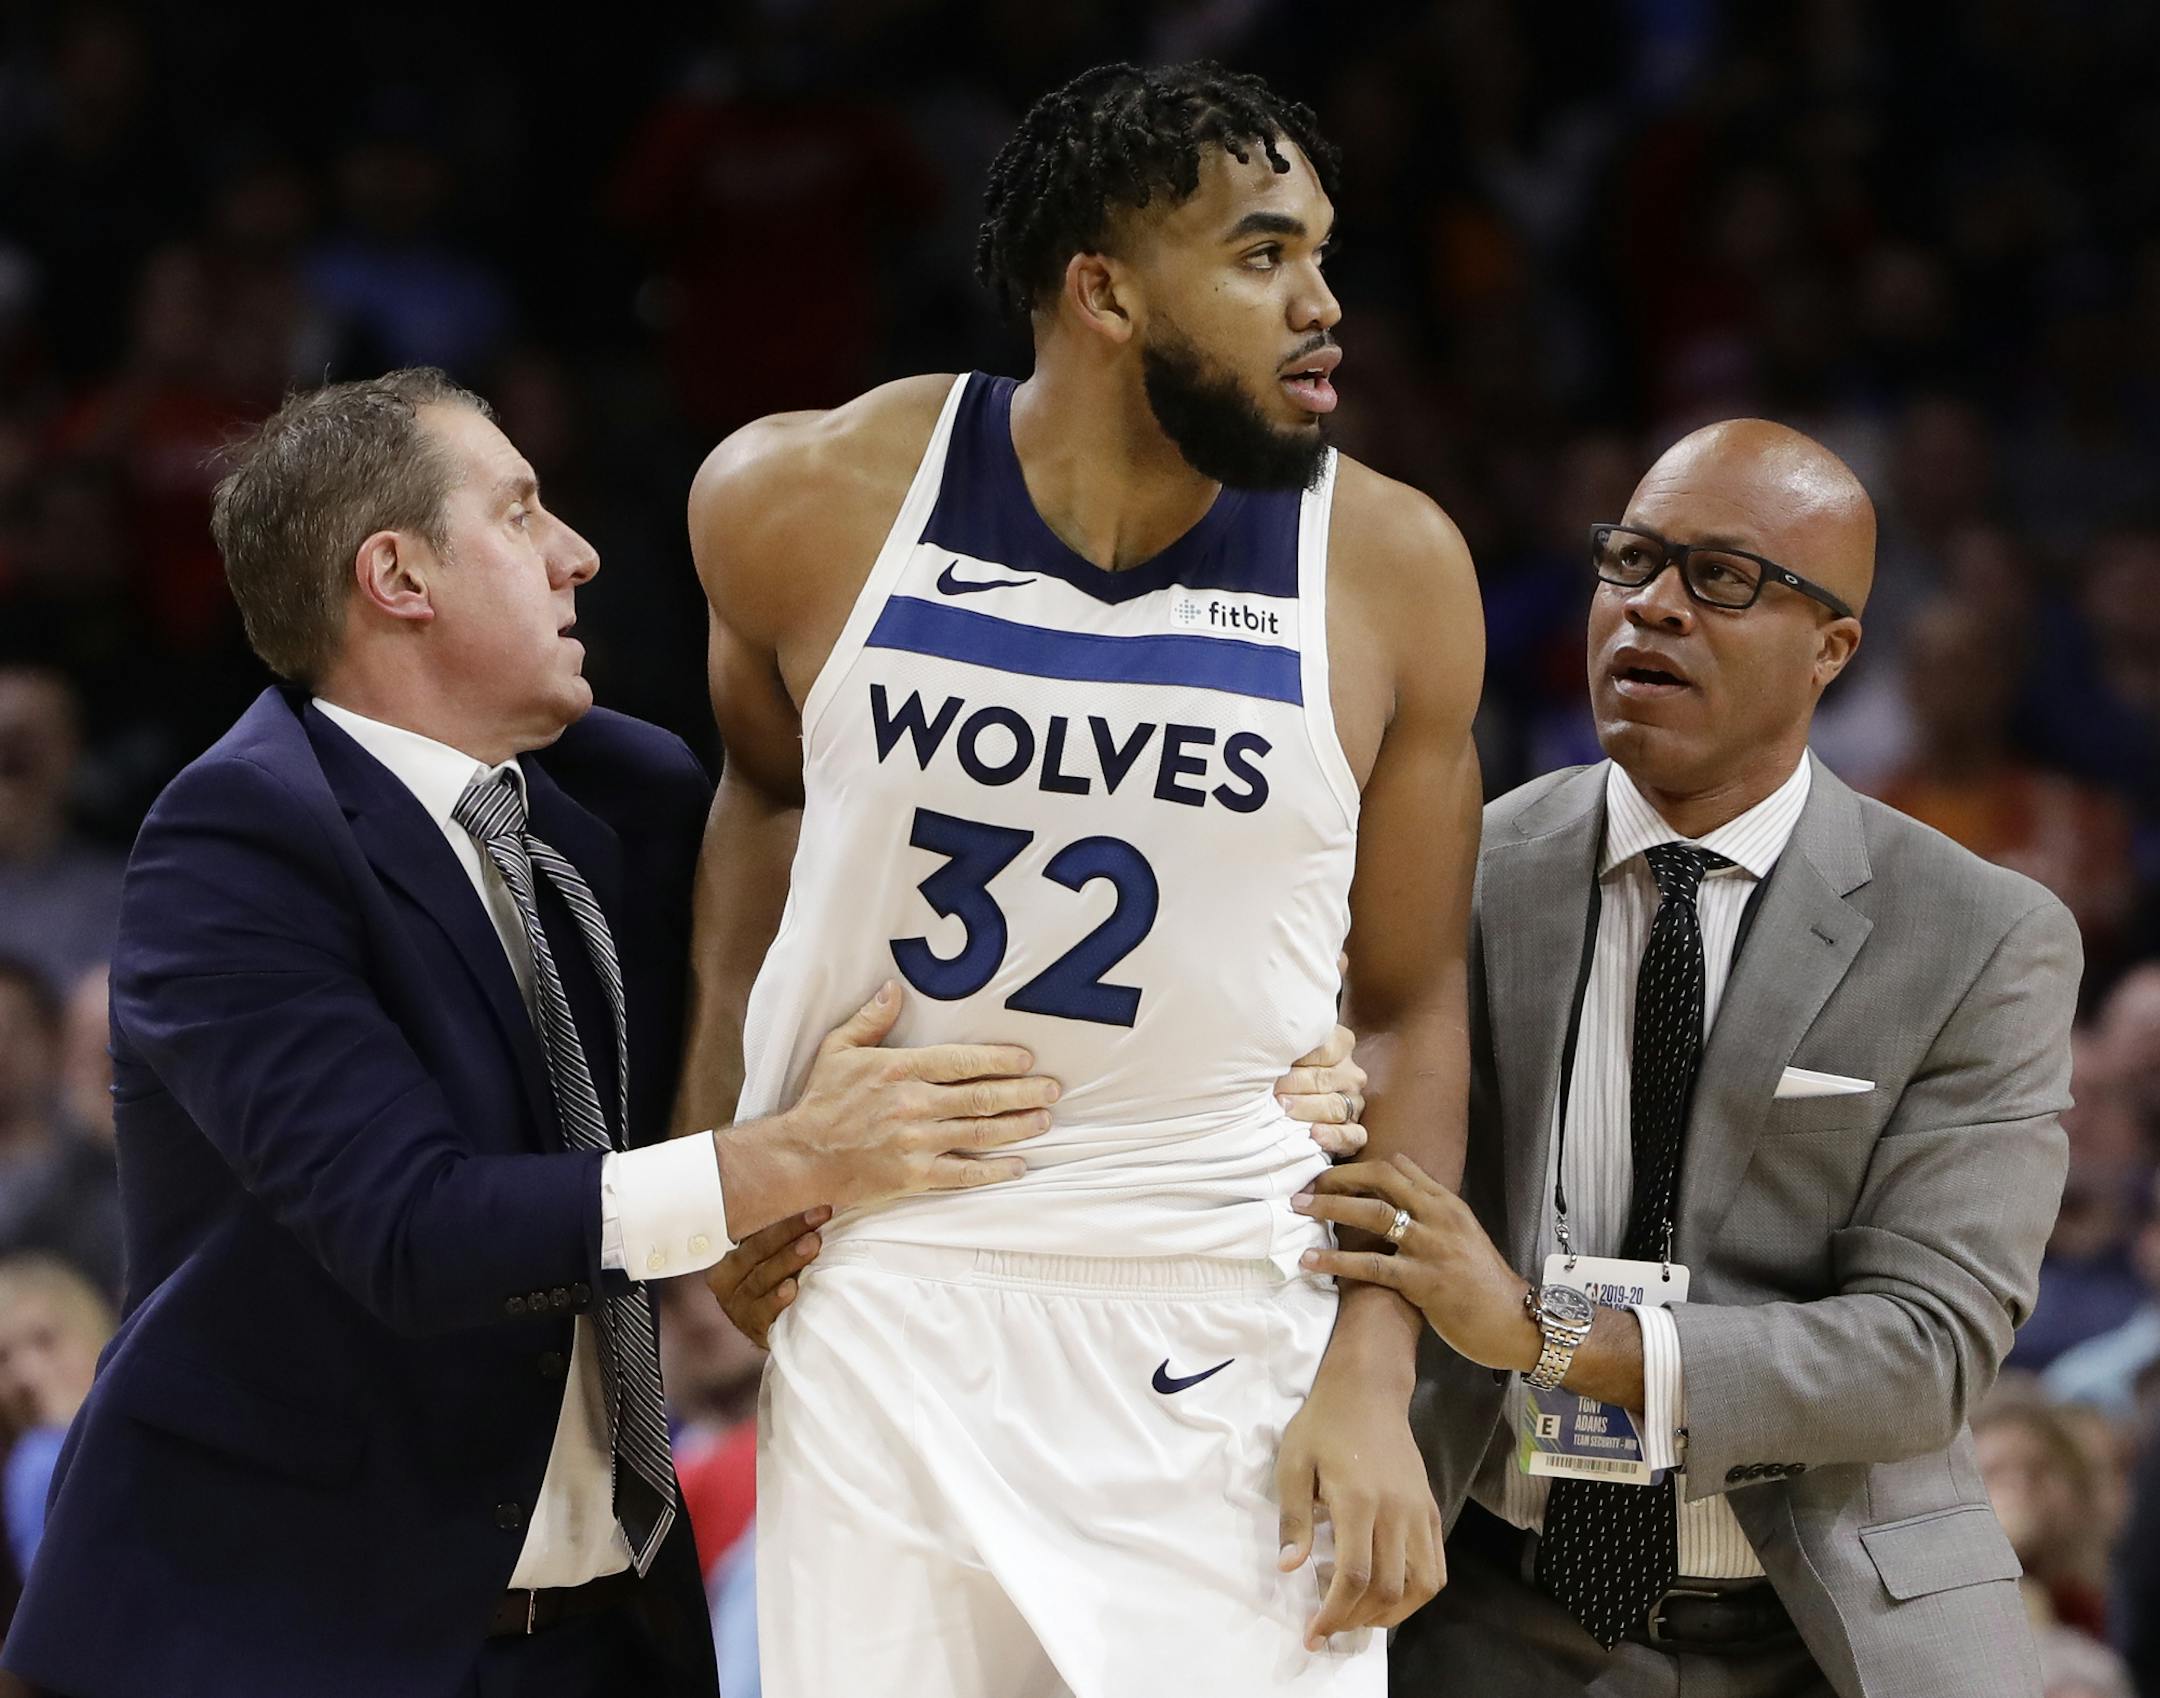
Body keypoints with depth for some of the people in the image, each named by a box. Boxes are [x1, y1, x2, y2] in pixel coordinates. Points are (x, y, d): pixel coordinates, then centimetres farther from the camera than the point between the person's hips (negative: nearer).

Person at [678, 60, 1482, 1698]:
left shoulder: (1392, 570, -5)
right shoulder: (809, 506, -5)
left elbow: (1413, 1012, 2)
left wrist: (1373, 1378, -7)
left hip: (1224, 1345, 0)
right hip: (883, 1302, 1)